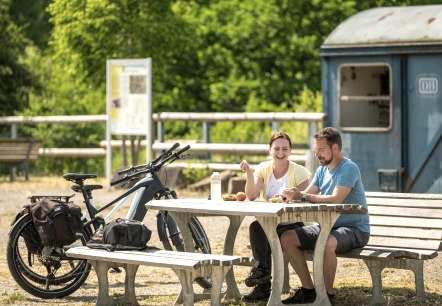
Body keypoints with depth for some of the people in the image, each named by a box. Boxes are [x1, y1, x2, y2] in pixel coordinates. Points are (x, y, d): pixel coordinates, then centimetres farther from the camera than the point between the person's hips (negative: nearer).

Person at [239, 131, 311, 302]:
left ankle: (262, 269, -14)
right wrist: (249, 173, -18)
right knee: (255, 227, -30)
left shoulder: (298, 172, -4)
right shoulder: (263, 168, 6)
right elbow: (252, 196, -7)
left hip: (292, 223, -3)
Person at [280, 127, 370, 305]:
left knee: (326, 243, -39)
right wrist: (293, 195, -21)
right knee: (287, 238, -4)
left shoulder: (349, 168, -16)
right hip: (328, 226, 9)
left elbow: (335, 200, -28)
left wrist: (302, 196, -28)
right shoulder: (322, 170, 11)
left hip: (354, 229, -9)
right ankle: (308, 290, 1)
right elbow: (308, 195, 2)